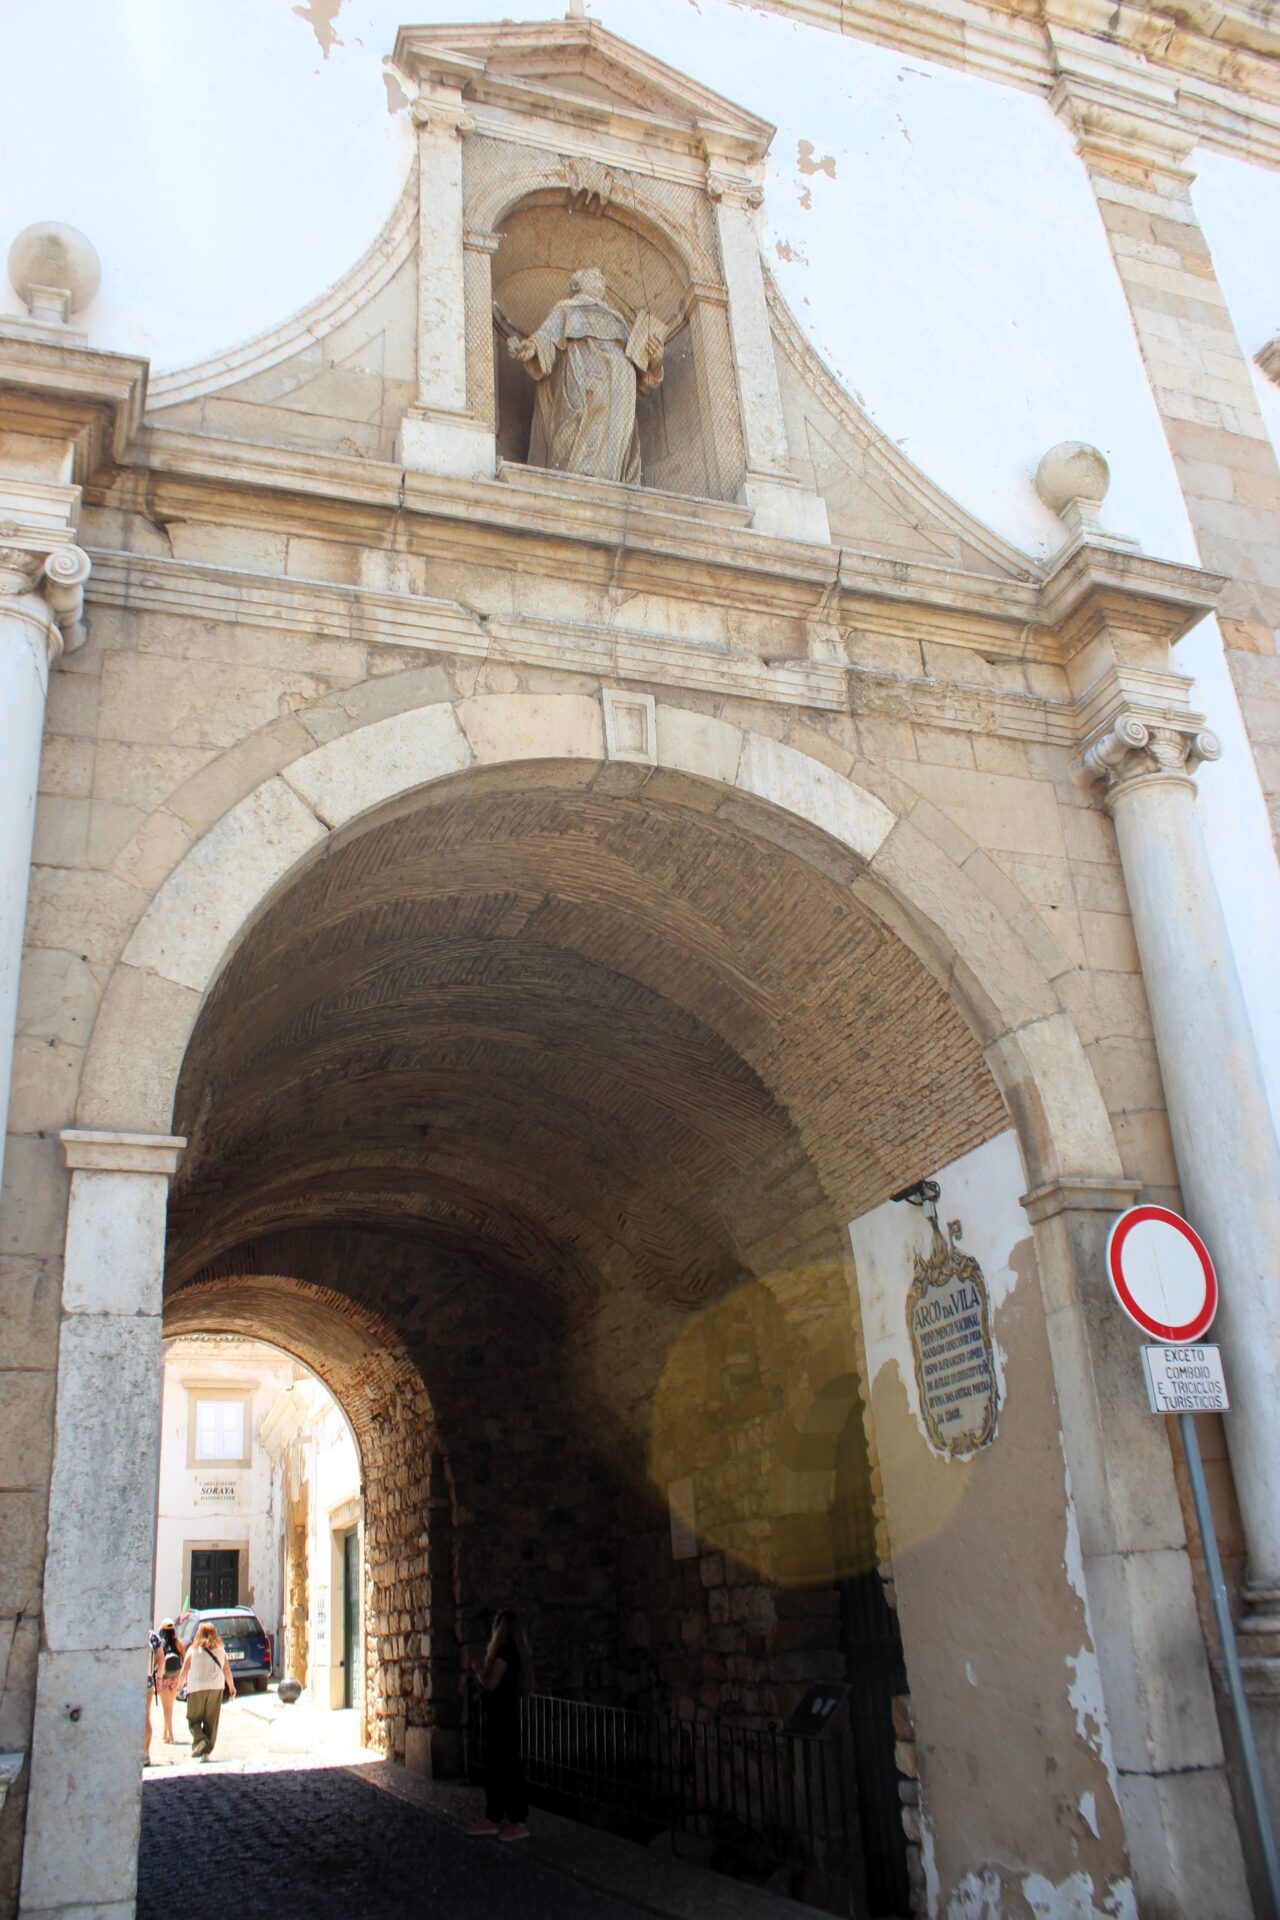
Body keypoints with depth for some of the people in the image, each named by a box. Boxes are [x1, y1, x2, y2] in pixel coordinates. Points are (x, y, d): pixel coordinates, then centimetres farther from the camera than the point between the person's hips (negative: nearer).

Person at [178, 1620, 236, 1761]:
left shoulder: (193, 1650, 0)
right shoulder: (220, 1650, 7)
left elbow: (184, 1671, -2)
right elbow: (227, 1670, 8)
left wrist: (179, 1686, 11)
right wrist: (231, 1686, 20)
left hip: (196, 1688, -3)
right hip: (216, 1688, 3)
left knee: (193, 1719, 6)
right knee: (211, 1722, 10)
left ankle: (200, 1741, -17)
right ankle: (207, 1751, 7)